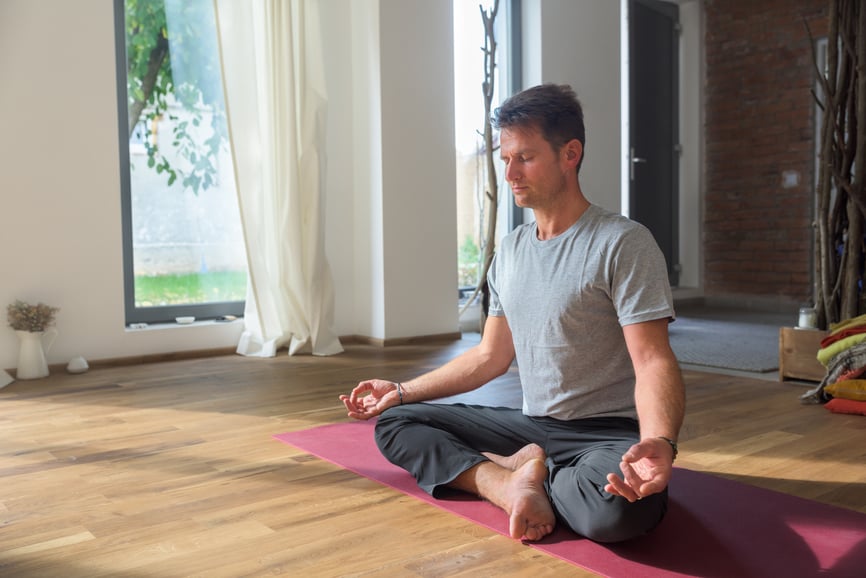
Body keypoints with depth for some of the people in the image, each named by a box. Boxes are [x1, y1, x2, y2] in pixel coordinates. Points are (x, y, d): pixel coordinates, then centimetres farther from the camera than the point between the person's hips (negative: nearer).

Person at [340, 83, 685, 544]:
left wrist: (660, 442, -39)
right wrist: (403, 390, 15)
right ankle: (515, 484, -19)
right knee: (395, 423, 0)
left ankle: (519, 469, -9)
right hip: (530, 426, 7)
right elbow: (490, 355, 15)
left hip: (608, 433, -6)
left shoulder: (622, 243, -12)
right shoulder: (510, 249, 10)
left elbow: (653, 361, -19)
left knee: (618, 506, -39)